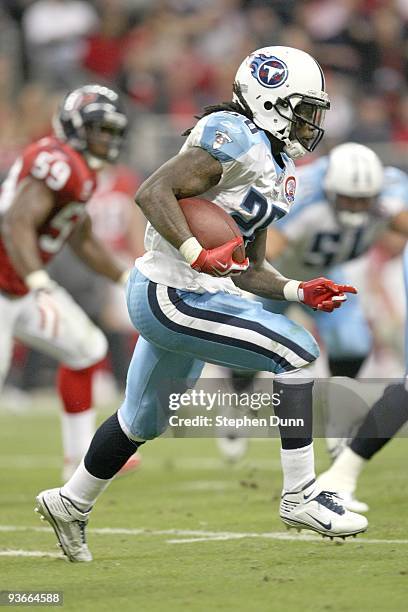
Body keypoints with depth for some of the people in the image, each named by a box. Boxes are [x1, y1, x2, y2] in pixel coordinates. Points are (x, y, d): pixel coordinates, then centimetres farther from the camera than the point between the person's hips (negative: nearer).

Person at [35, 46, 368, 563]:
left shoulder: (273, 168, 14)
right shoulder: (237, 138, -15)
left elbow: (247, 270, 18)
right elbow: (152, 192, -23)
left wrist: (300, 292, 4)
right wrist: (198, 254, -32)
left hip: (194, 297, 11)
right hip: (171, 298, -11)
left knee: (143, 422, 27)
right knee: (297, 352, -15)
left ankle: (70, 504, 46)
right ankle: (300, 497, -10)